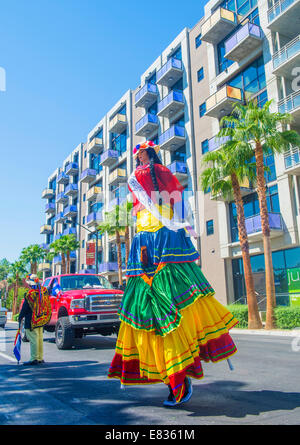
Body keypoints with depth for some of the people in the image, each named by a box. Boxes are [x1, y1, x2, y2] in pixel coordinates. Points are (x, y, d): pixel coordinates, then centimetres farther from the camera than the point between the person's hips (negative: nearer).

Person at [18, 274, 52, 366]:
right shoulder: (44, 291, 1)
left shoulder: (30, 294, -18)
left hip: (32, 320, -7)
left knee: (33, 339, -1)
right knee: (39, 338, 15)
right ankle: (40, 358, 22)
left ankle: (34, 359, 3)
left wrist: (20, 317, 2)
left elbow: (25, 308, -11)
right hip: (41, 319, 7)